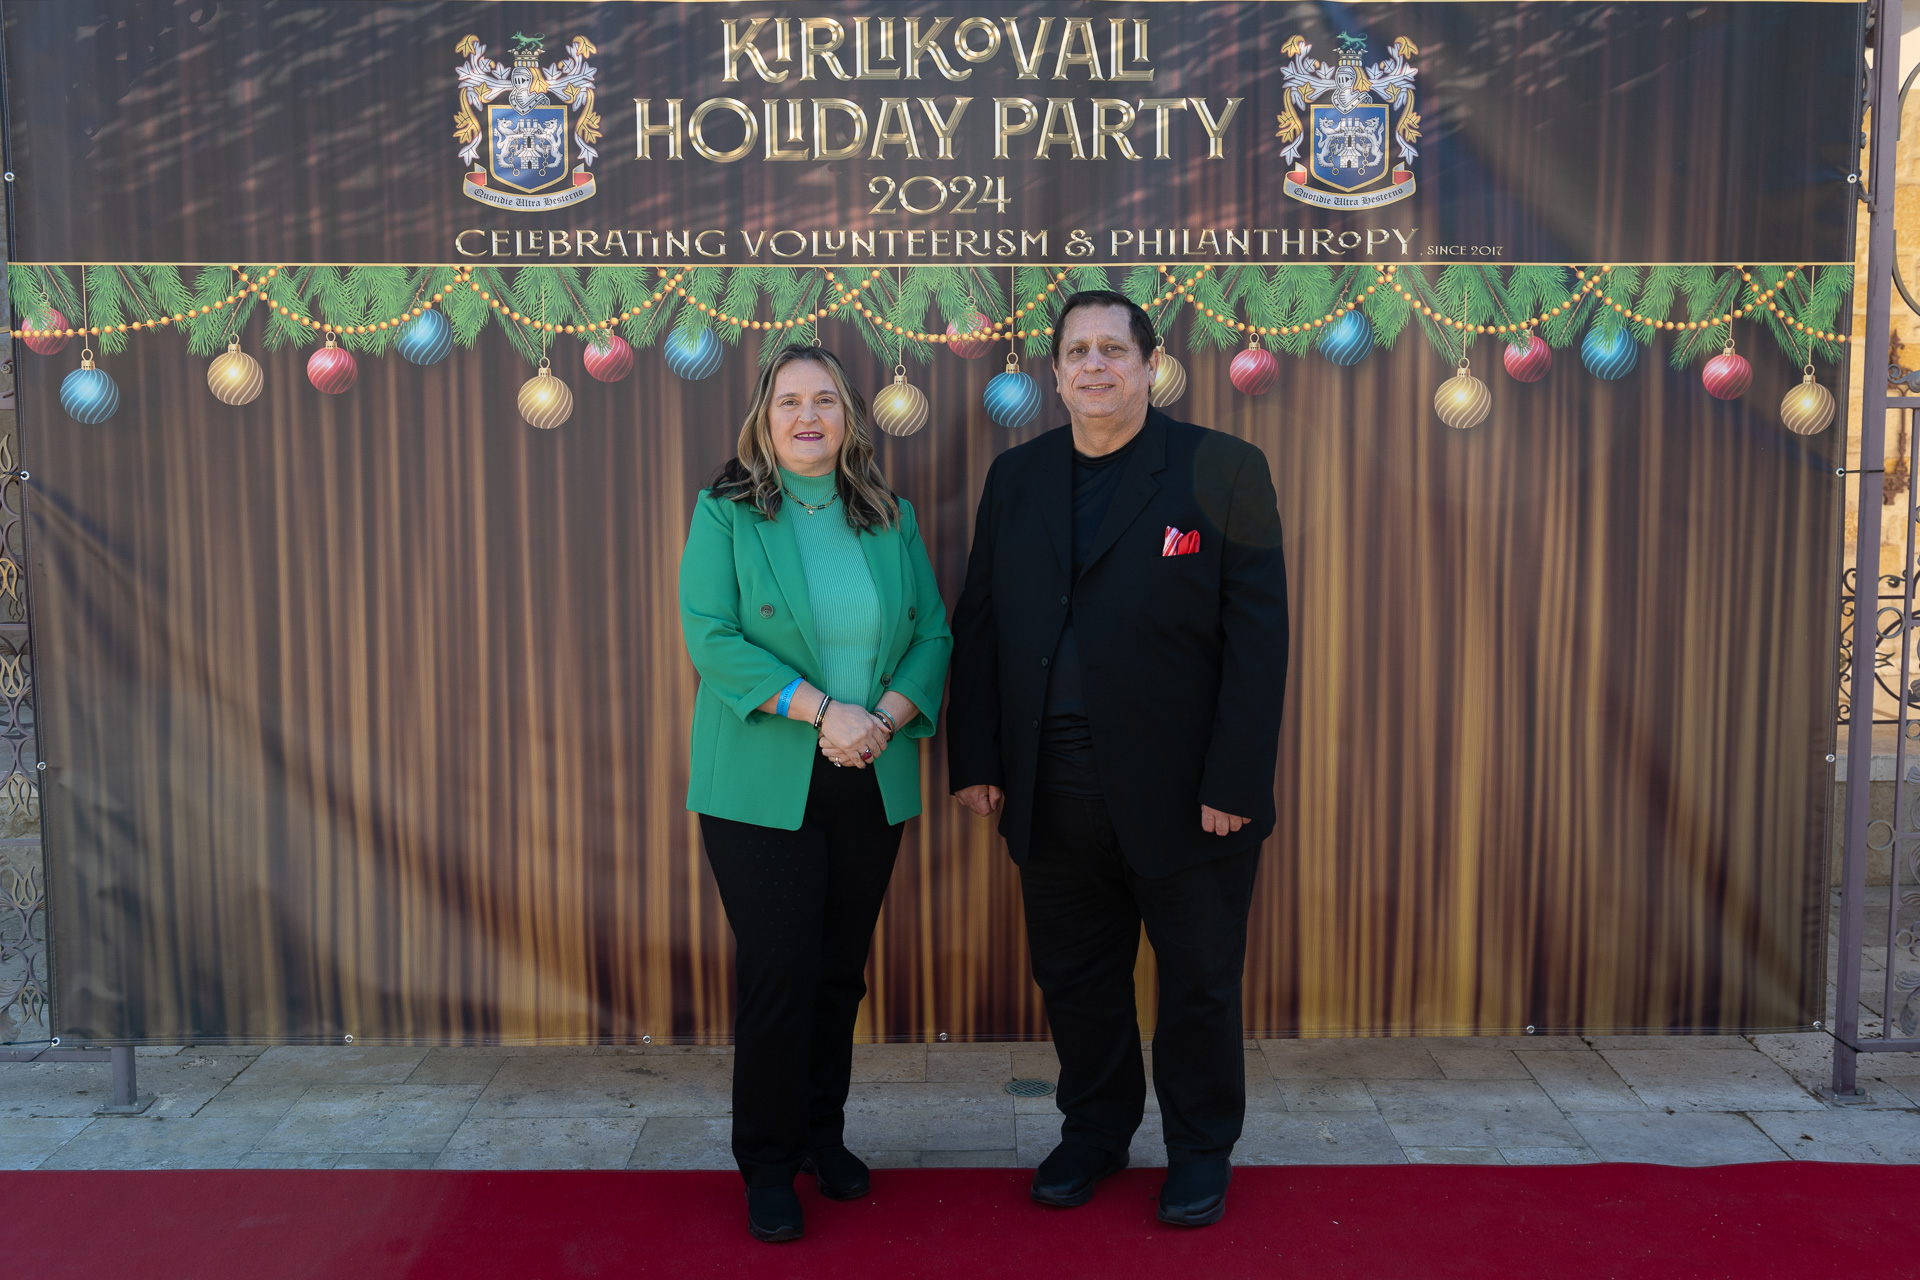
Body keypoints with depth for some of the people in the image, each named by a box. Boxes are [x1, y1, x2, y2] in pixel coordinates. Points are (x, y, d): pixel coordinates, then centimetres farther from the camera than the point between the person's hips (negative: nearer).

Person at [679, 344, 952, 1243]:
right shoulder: (724, 516, -2)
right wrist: (820, 710, -21)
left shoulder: (890, 519, 8)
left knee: (841, 972, 13)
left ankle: (823, 1135, 32)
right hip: (761, 789, -3)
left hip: (872, 785, 4)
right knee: (778, 976, -1)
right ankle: (768, 1166, 17)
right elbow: (710, 636, -12)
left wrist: (886, 716, -13)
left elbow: (932, 635, 6)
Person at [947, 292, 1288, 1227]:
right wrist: (974, 760, 1)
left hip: (1182, 790, -3)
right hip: (1054, 792, 4)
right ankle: (1094, 1131, 37)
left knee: (1199, 982, 11)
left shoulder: (1222, 471, -4)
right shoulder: (1016, 477, 8)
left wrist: (1233, 783, -14)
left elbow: (1259, 636, -9)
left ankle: (1201, 1149, 32)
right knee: (1074, 977, 16)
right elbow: (978, 624, 9)